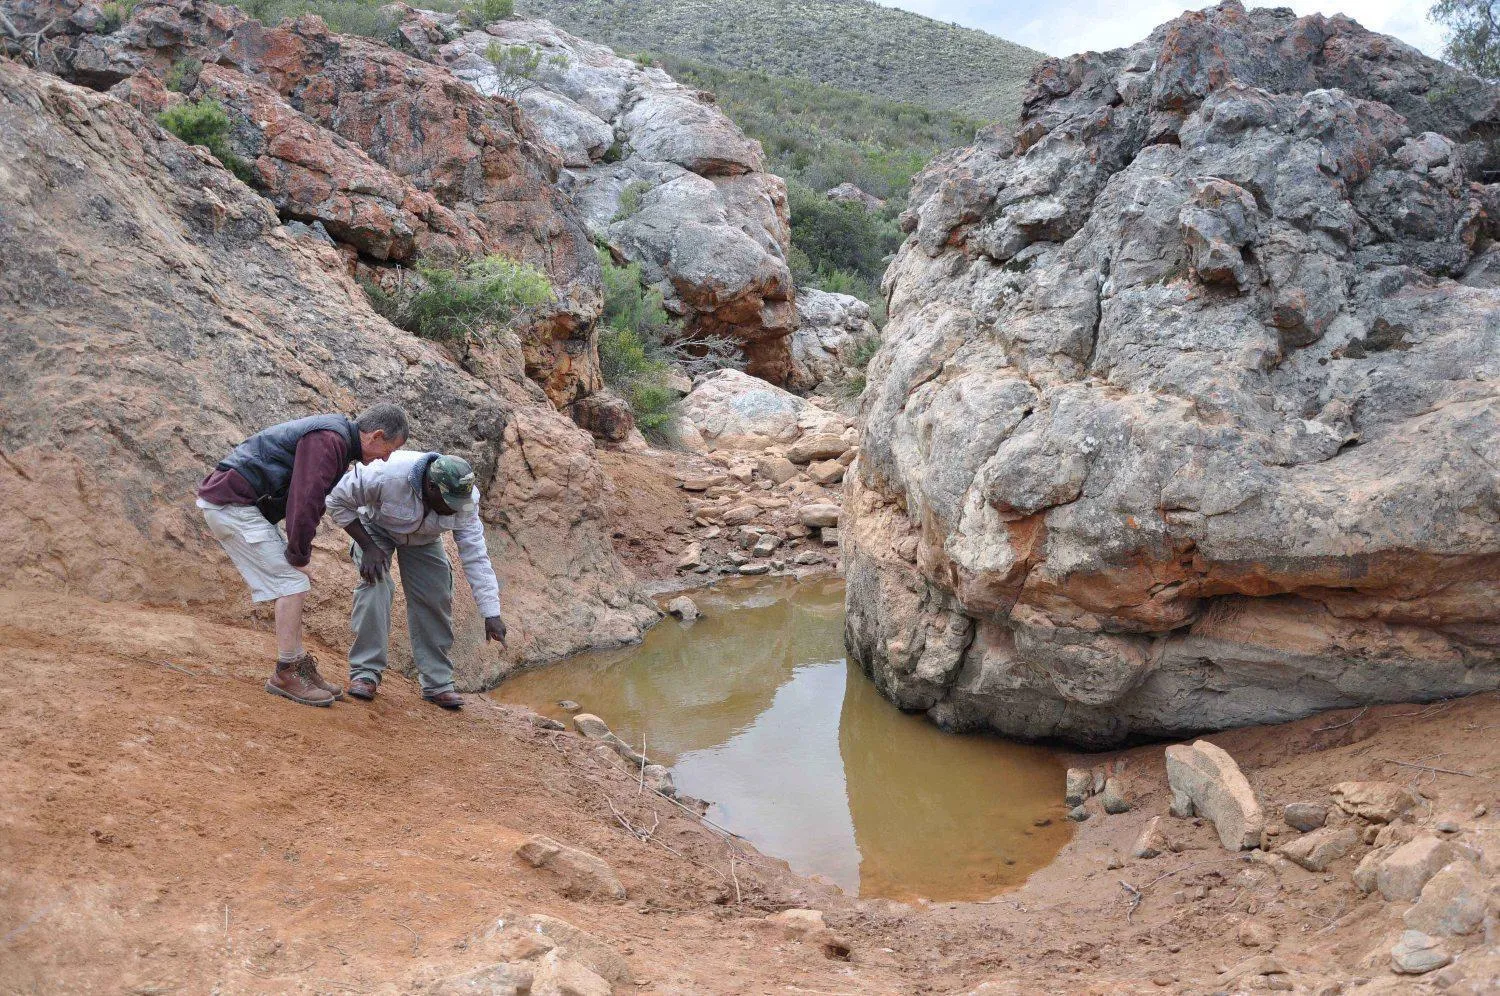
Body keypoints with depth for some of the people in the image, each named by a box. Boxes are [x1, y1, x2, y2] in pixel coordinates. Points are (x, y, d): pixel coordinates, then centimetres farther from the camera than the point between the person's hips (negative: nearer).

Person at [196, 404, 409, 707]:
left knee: (292, 583, 12)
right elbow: (305, 502, -24)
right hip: (231, 503, -10)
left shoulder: (334, 437, 15)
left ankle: (302, 667, 16)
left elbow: (310, 501, 21)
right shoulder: (329, 440, -19)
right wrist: (299, 554, -13)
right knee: (293, 583, -9)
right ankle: (286, 674, -3)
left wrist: (300, 552, 14)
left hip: (233, 502, 10)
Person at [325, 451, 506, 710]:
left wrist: (492, 614, -32)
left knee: (436, 599, -7)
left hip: (424, 538, 3)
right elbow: (337, 501, -26)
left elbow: (476, 557, -27)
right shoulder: (386, 475, -42)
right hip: (377, 526, -3)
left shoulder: (465, 500, -31)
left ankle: (437, 682, 5)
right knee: (375, 585, -25)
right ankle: (365, 672, -14)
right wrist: (367, 547, -31)